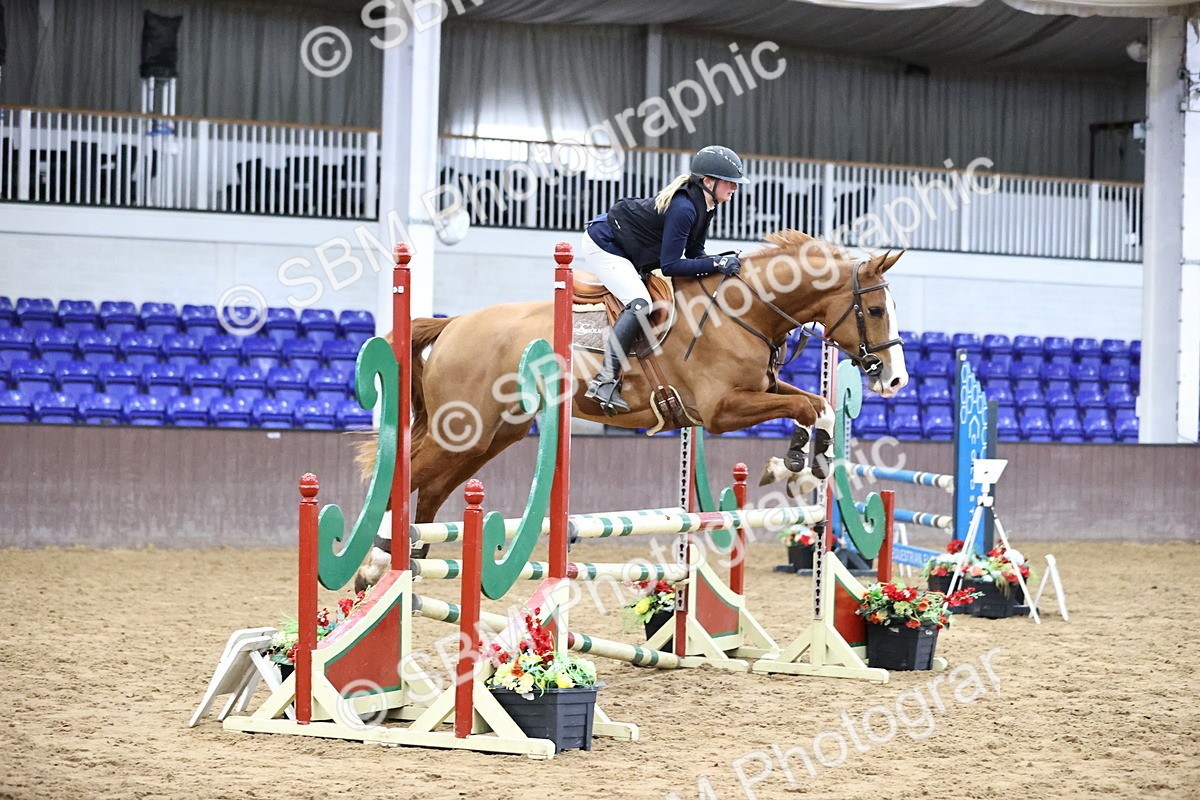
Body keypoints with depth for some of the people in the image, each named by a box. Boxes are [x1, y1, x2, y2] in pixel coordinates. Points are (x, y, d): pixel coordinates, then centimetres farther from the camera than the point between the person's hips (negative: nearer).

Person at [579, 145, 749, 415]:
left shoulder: (704, 205, -1)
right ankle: (605, 381, -30)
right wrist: (716, 264, -29)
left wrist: (723, 262, -13)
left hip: (626, 251, 11)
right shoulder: (683, 208, -30)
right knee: (639, 304, -25)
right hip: (602, 245, -11)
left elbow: (694, 254, 4)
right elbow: (670, 265, -29)